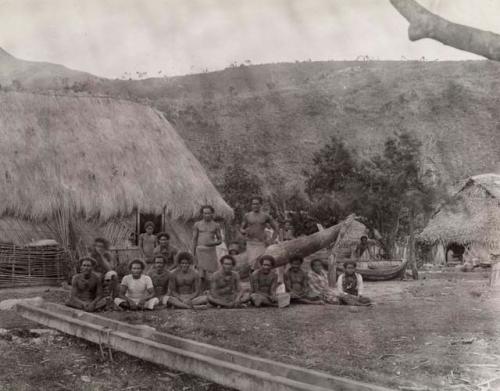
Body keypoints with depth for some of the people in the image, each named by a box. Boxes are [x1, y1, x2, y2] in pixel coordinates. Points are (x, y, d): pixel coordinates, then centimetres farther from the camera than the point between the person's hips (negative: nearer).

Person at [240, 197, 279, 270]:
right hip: (250, 243, 1)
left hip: (262, 244, -1)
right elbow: (241, 229, 16)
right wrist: (245, 231, -7)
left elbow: (276, 228, 10)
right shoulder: (247, 216, 8)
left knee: (260, 265, -10)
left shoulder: (265, 216, 5)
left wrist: (271, 240, 1)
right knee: (252, 263, -9)